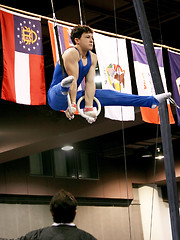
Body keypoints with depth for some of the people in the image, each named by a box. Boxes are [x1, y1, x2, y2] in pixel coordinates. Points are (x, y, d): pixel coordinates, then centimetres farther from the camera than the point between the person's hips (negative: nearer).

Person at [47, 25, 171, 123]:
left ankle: (152, 101, -1)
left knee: (109, 94, 0)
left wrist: (89, 107, -14)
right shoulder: (71, 53, -17)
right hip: (56, 97, -7)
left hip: (73, 96, 7)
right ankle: (64, 87, -82)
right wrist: (72, 105, -33)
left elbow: (90, 83, -4)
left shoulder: (92, 57, 5)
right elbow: (73, 80, -26)